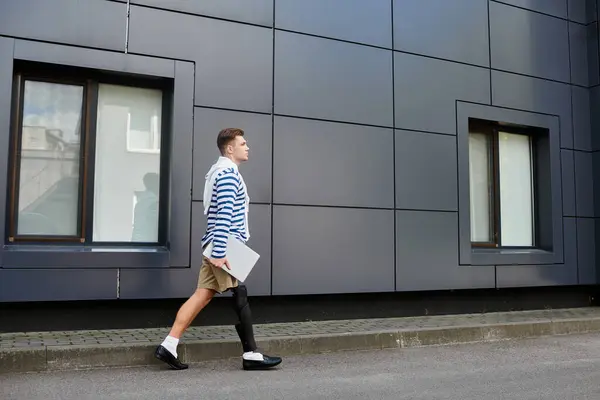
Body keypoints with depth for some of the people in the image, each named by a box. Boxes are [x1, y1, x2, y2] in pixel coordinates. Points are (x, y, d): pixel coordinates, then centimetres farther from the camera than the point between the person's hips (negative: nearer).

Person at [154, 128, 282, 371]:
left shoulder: (221, 171, 21)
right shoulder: (228, 172, -12)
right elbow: (224, 215, -22)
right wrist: (220, 252, -26)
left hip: (218, 246, 10)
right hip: (224, 245, -10)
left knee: (203, 295, 7)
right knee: (239, 298, -3)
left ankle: (168, 346, 8)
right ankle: (251, 355, 5)